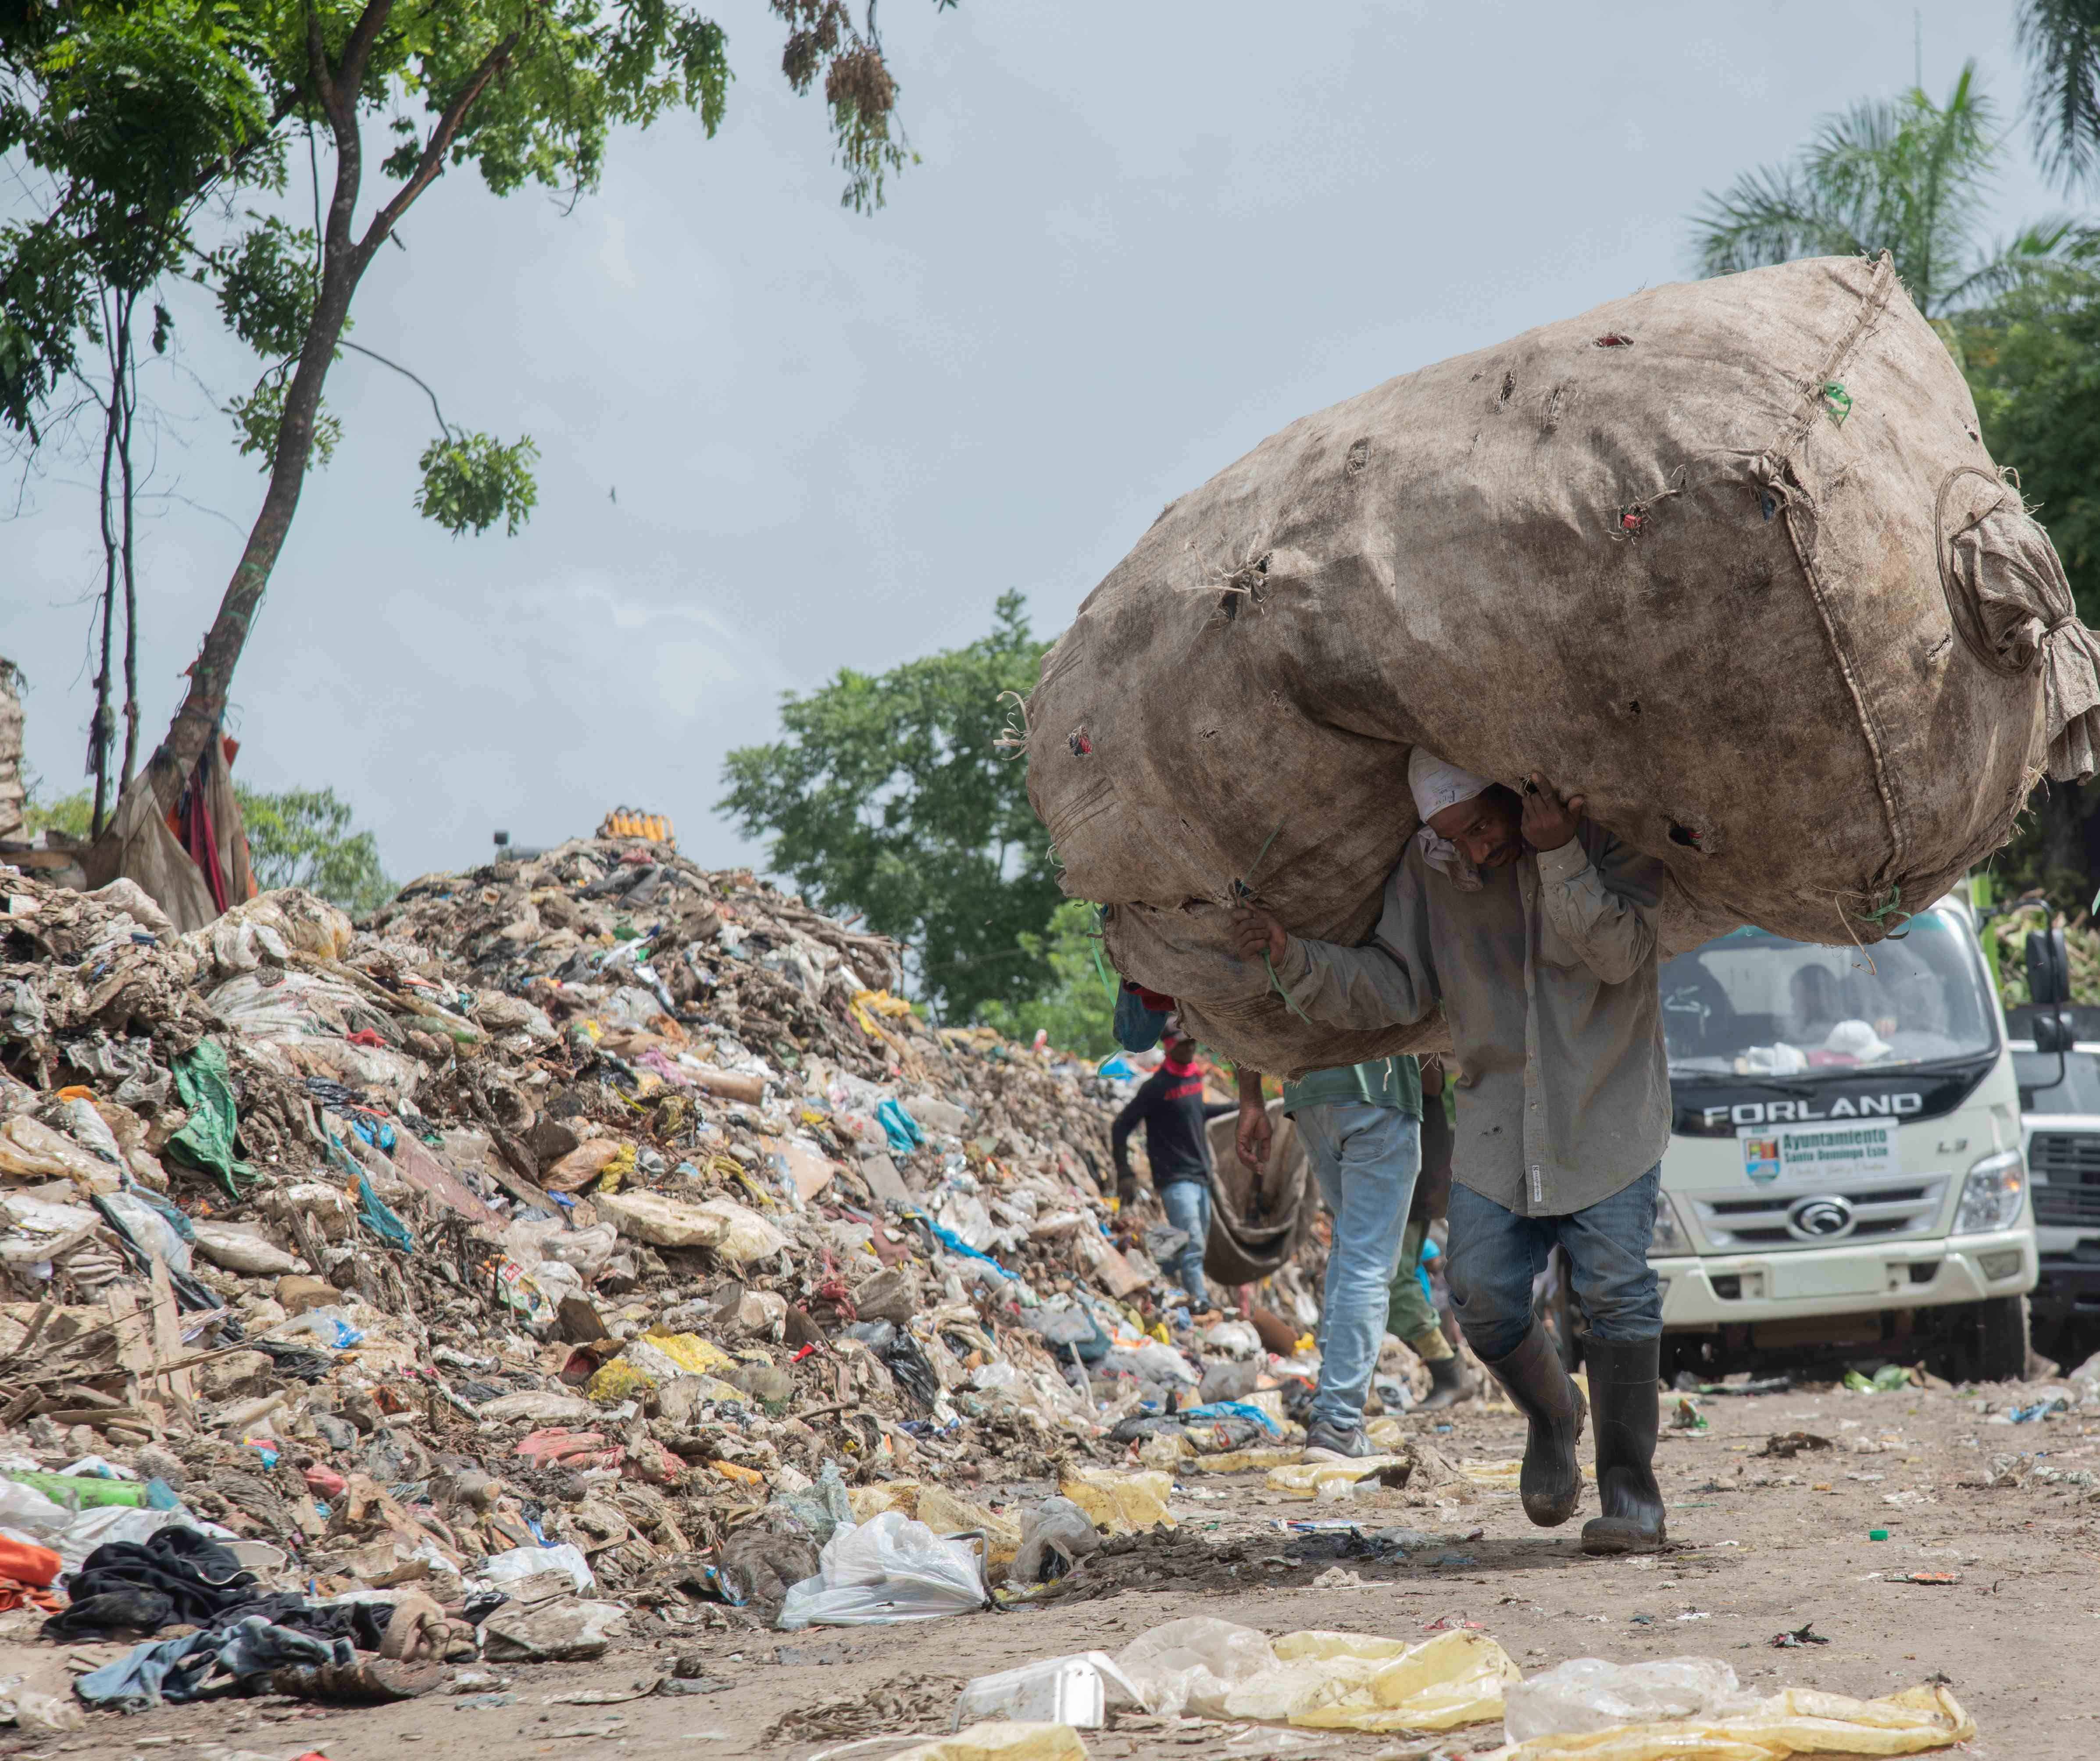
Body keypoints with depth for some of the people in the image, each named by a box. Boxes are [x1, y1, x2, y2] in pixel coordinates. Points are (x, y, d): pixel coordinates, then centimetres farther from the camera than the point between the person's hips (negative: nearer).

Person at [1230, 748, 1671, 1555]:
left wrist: (1560, 856, -30)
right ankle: (1552, 1415, 24)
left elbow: (1620, 952, -19)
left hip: (1608, 1105, -3)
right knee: (1482, 1291, -6)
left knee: (1616, 1288, -11)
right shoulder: (1429, 868, 0)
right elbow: (1393, 985, -2)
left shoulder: (1609, 834, -10)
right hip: (1500, 1109, 3)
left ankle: (1629, 1486, -2)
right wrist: (1293, 956, -17)